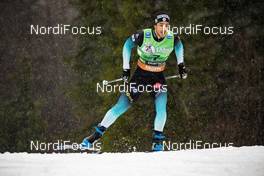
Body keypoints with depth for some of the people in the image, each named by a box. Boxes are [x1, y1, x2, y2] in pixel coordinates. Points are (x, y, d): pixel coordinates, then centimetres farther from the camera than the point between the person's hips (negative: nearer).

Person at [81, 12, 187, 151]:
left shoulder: (172, 38, -16)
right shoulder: (143, 36, -23)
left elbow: (179, 45, 10)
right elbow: (128, 44, -3)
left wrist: (181, 65, 5)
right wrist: (126, 69, -5)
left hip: (158, 77, 2)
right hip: (140, 73, -2)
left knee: (161, 108, -22)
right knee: (121, 106, -6)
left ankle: (158, 141, -4)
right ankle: (95, 136, 3)